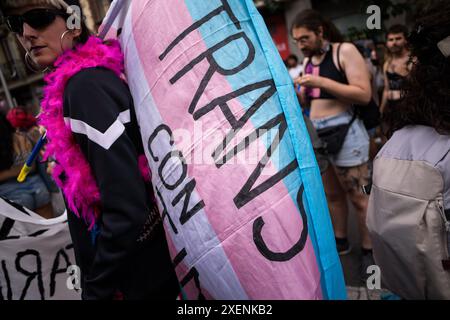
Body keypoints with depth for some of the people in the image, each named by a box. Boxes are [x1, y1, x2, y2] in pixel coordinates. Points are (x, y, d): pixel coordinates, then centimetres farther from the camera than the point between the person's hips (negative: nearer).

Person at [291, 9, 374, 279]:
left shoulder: (345, 51, -6)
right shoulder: (308, 60, 14)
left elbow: (364, 95, -15)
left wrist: (321, 81, -19)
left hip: (344, 132, -6)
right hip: (316, 134, 7)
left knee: (359, 197, 2)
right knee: (332, 194, 16)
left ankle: (369, 250, 19)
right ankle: (341, 241, 33)